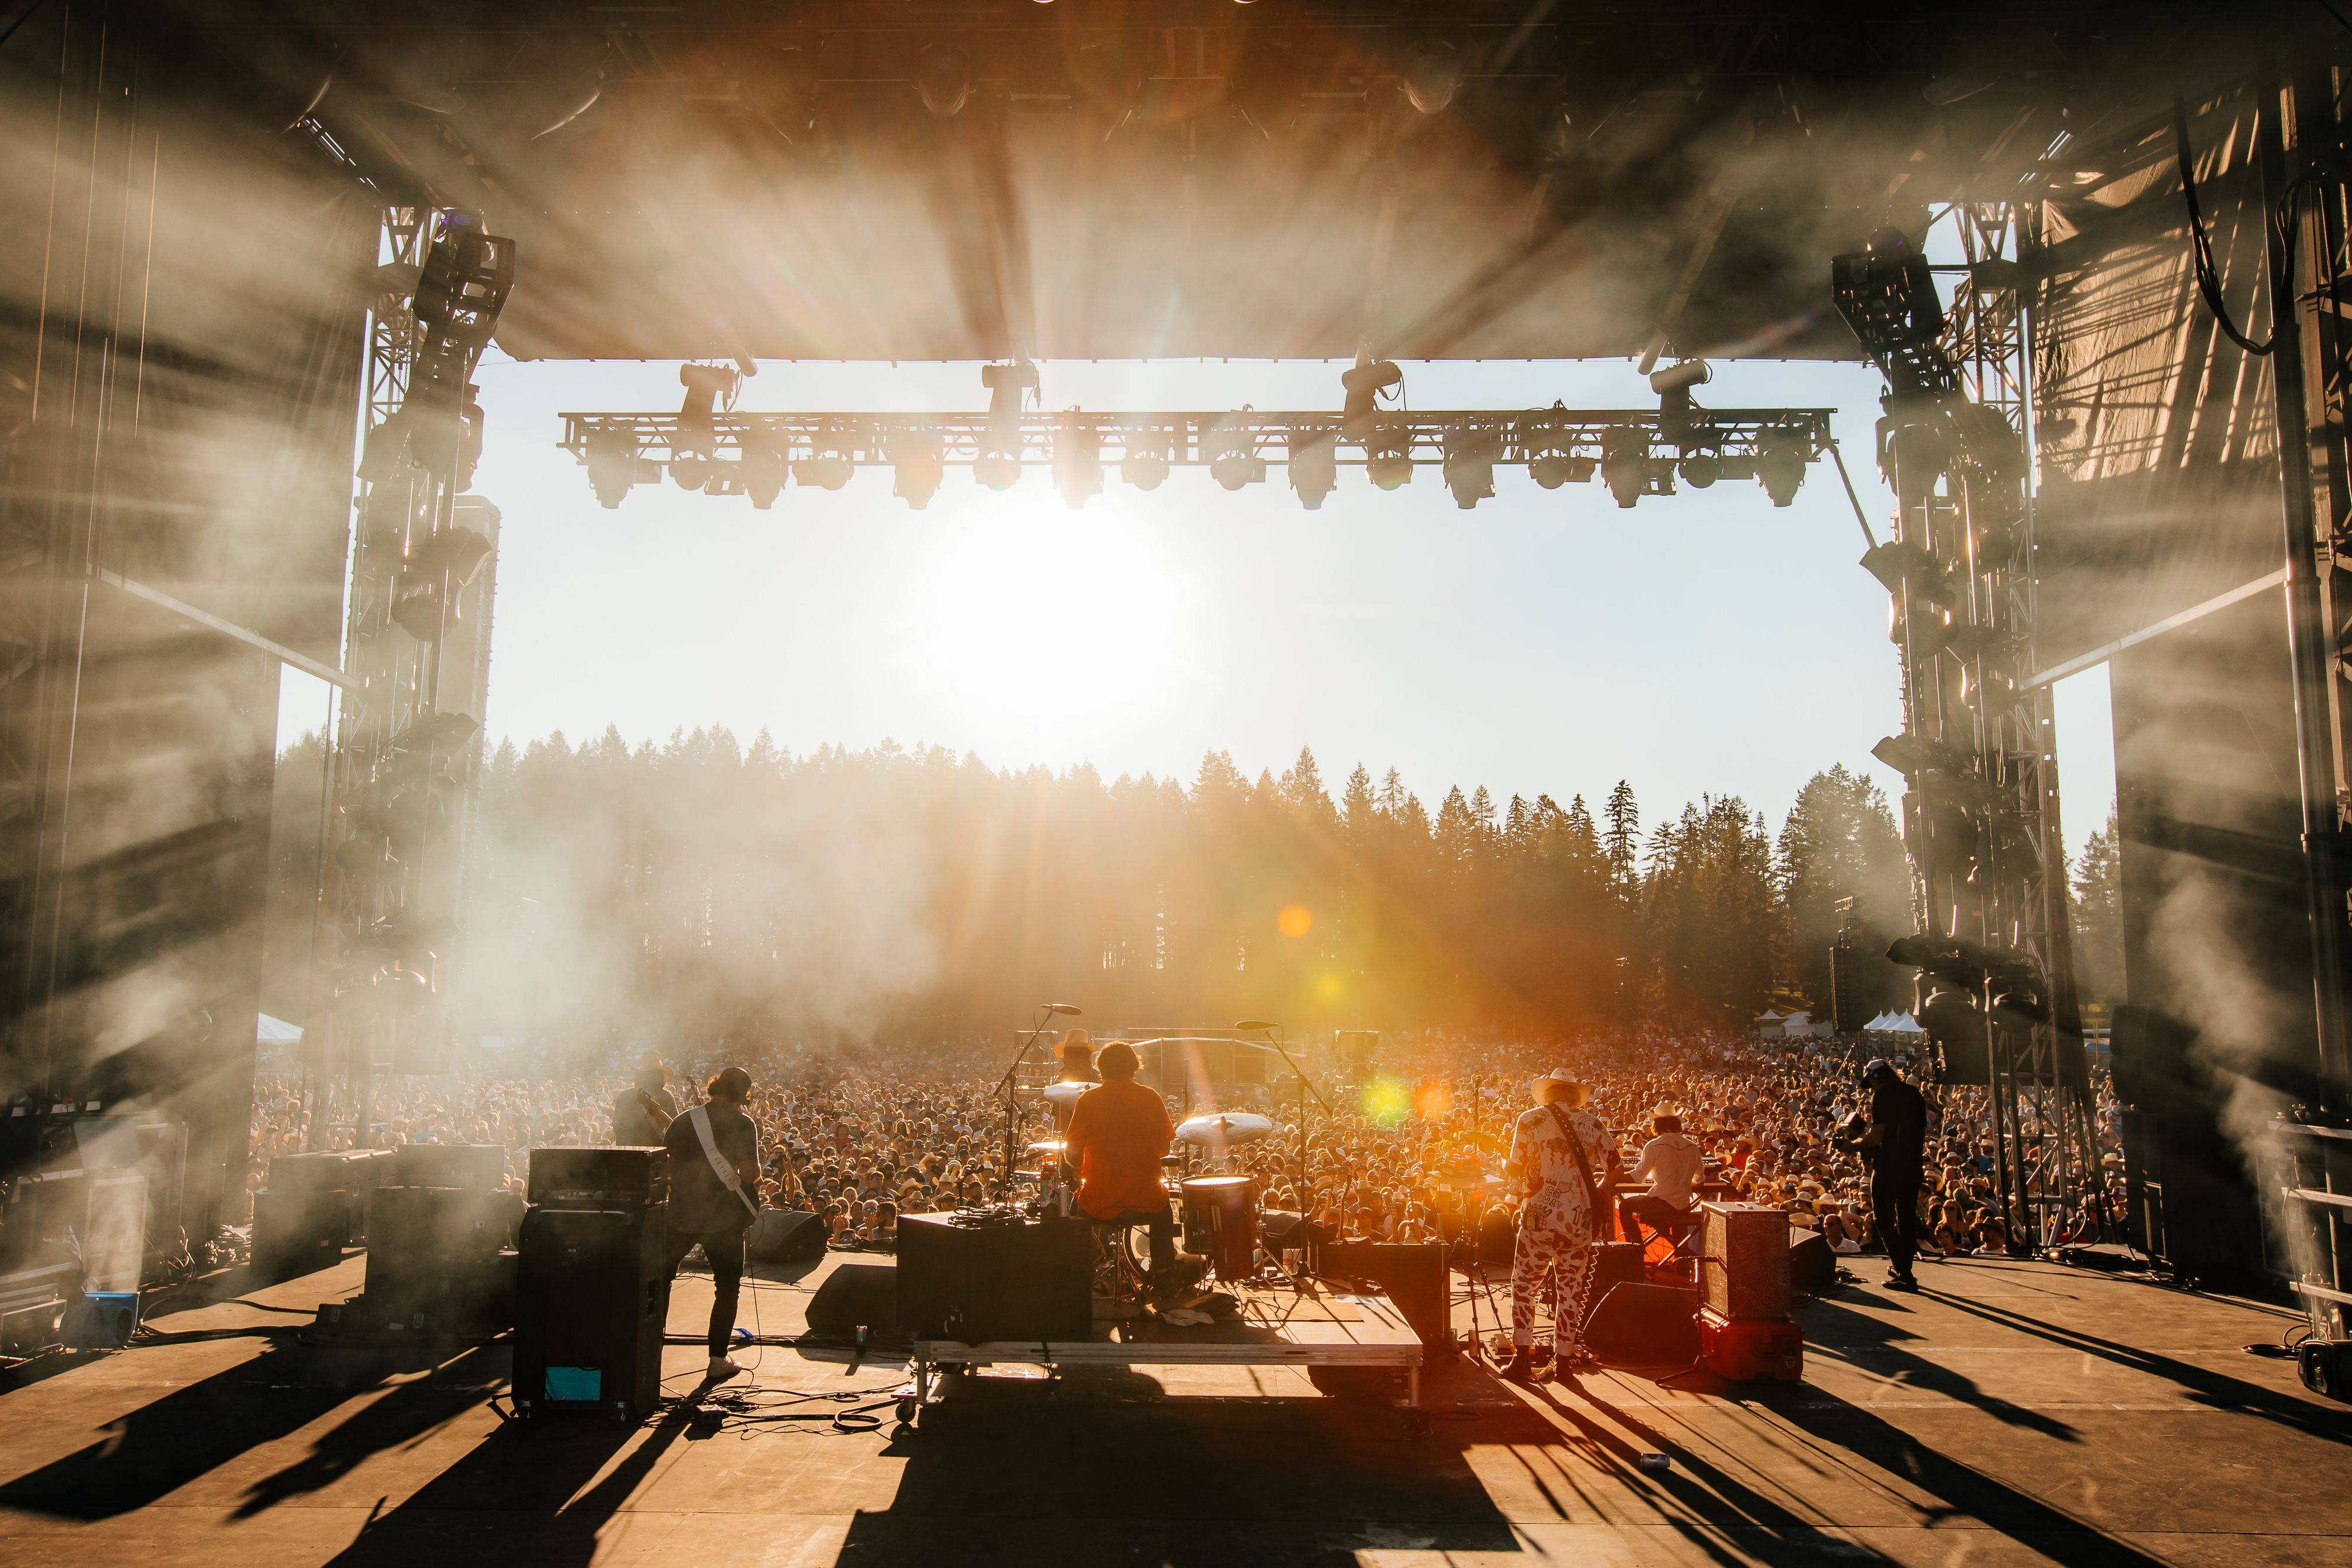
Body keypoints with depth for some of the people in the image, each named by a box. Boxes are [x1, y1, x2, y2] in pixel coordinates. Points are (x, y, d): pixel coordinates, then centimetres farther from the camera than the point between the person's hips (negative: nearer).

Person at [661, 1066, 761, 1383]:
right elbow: (750, 1174, -14)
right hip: (722, 1217, -4)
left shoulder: (683, 1120, 7)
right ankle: (718, 1360, 7)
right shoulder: (742, 1123, -7)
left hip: (679, 1214, 4)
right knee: (727, 1287, 8)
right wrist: (756, 1174, 8)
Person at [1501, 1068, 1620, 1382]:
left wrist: (1504, 1164, 15)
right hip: (1579, 1218, 2)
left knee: (1524, 1285, 8)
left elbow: (1517, 1168, -6)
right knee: (1571, 1289, 11)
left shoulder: (1531, 1120, -2)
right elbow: (1613, 1167, 0)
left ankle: (1523, 1356, 2)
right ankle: (1564, 1358, 14)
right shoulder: (1592, 1123, 6)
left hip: (1539, 1217, -2)